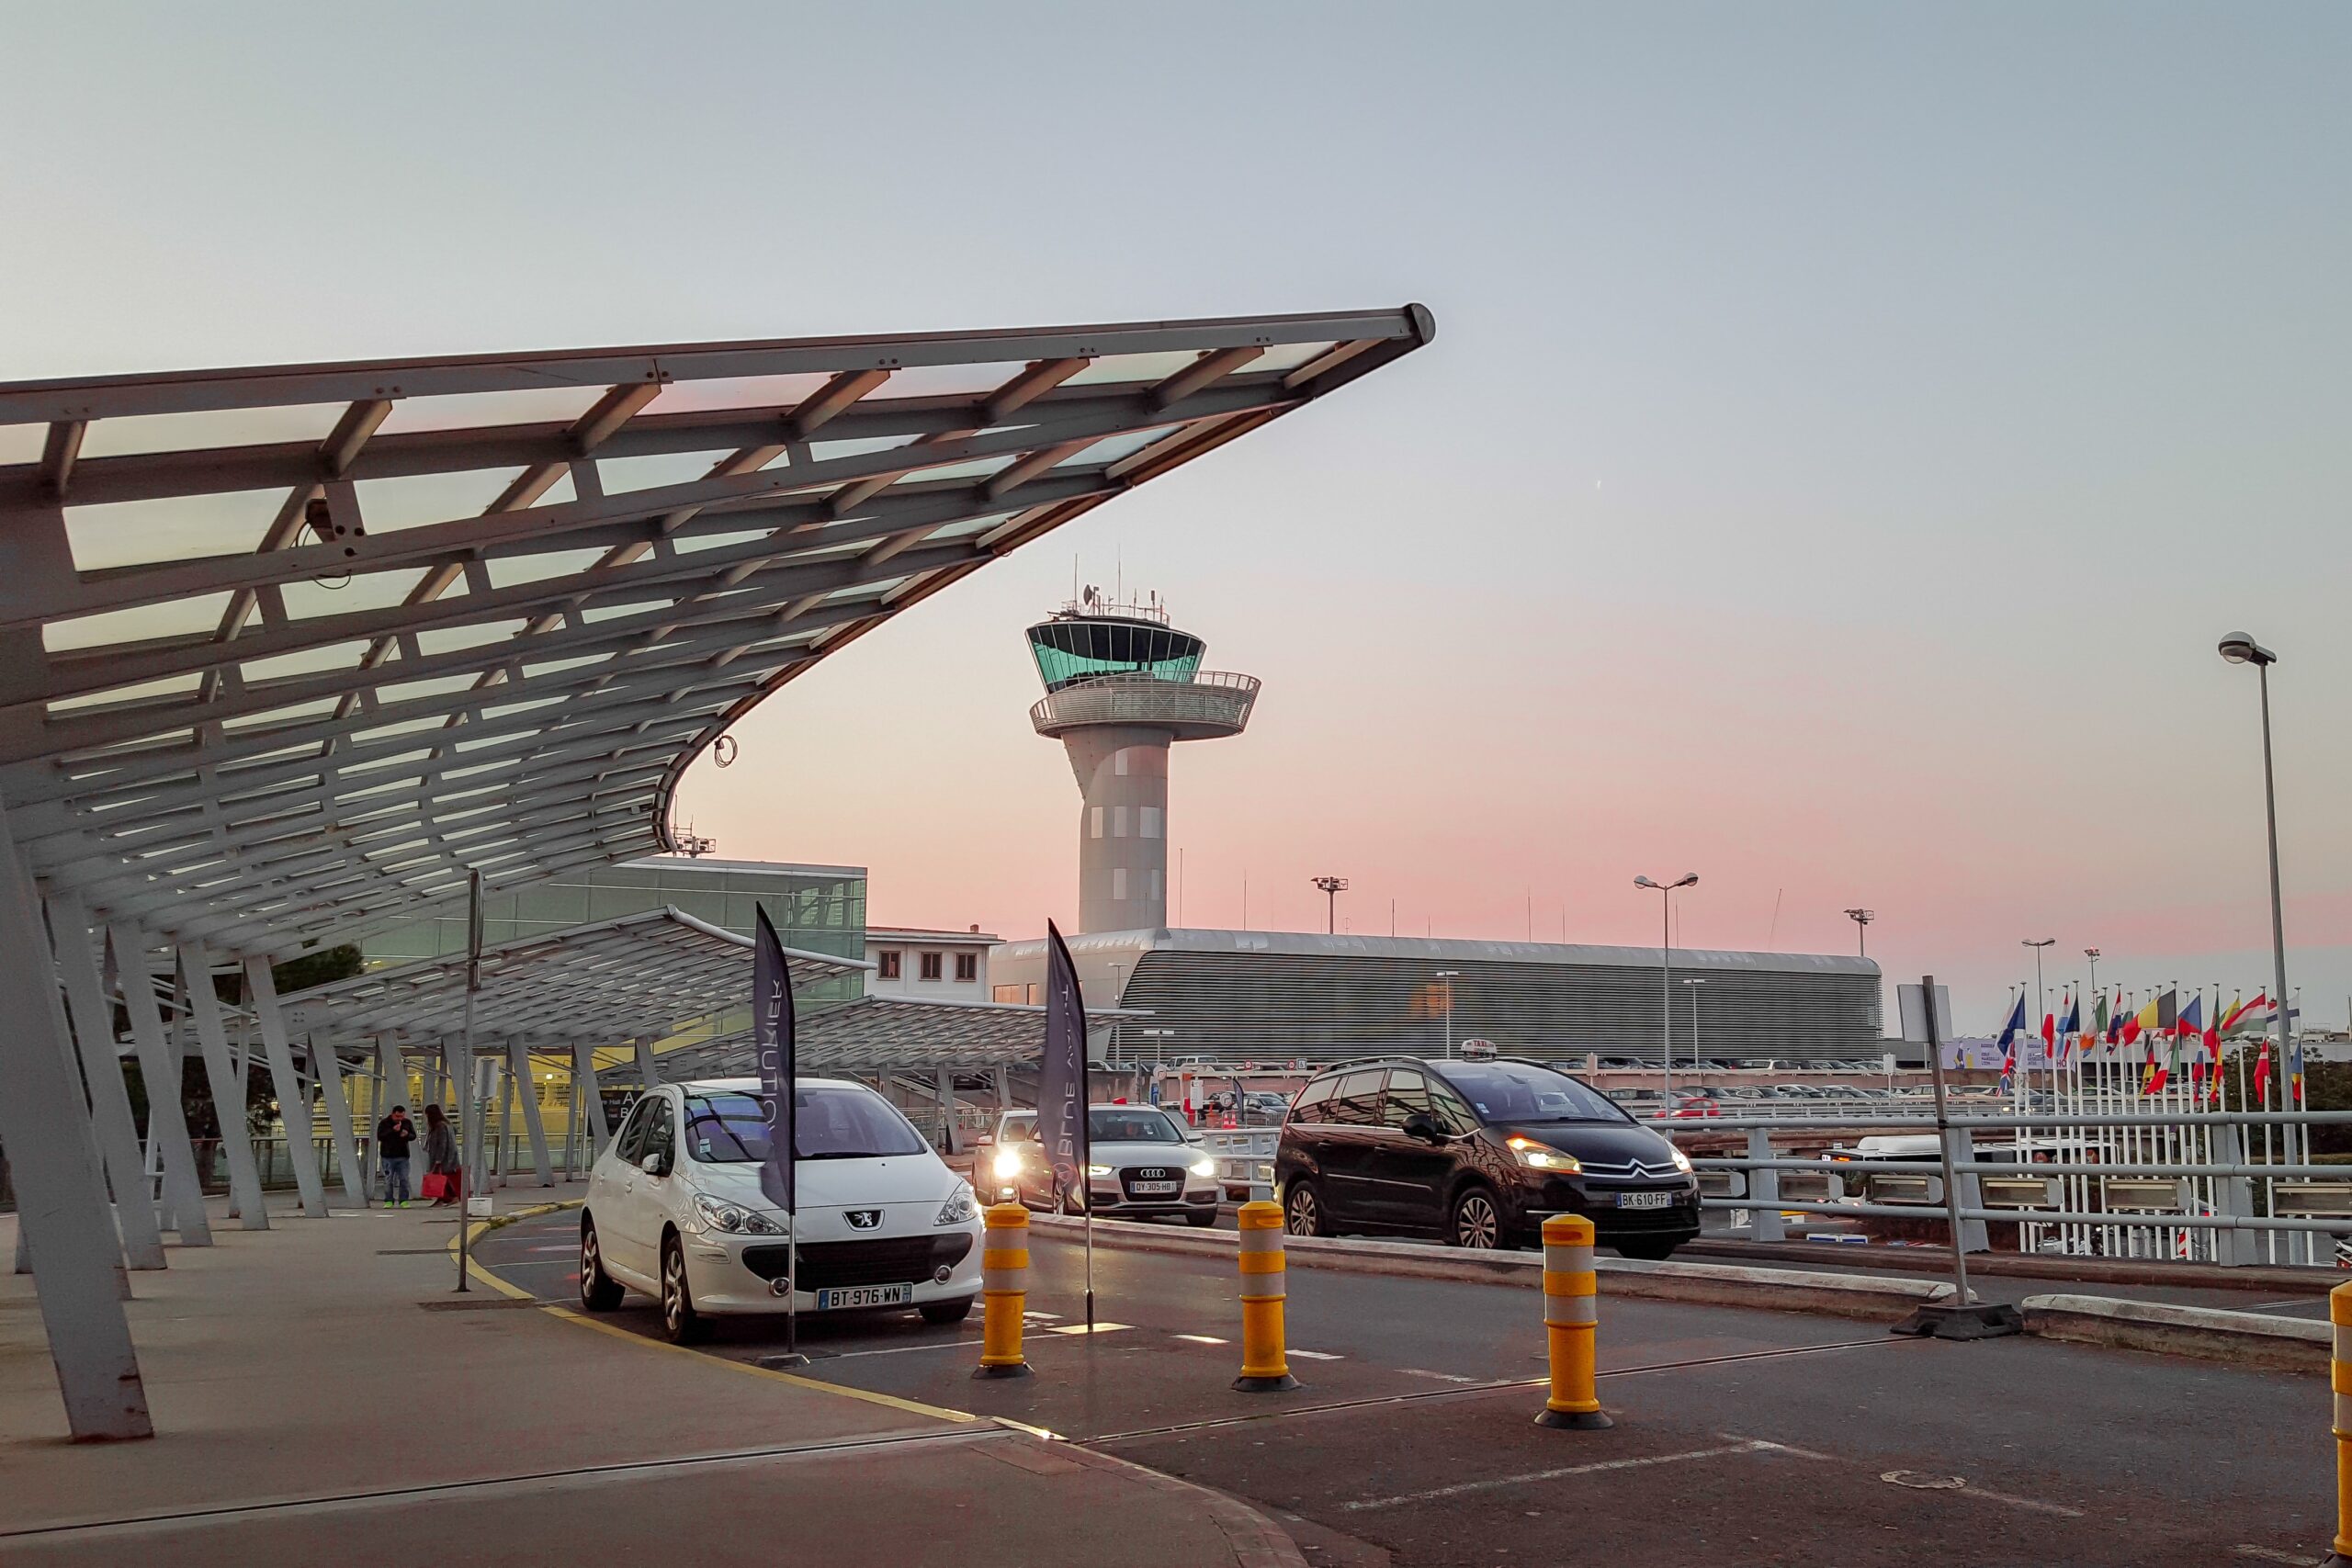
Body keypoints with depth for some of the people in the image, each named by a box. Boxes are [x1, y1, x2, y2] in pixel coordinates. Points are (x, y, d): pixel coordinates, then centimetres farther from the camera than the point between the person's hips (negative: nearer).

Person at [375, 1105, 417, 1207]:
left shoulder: (407, 1123, 7)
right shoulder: (384, 1123, -3)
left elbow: (414, 1136, 10)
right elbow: (380, 1136, -15)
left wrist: (407, 1135, -13)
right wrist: (392, 1130, -26)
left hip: (403, 1156, 2)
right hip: (388, 1156, -2)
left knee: (404, 1179, 0)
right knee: (388, 1179, 1)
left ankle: (404, 1200, 5)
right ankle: (388, 1201, 6)